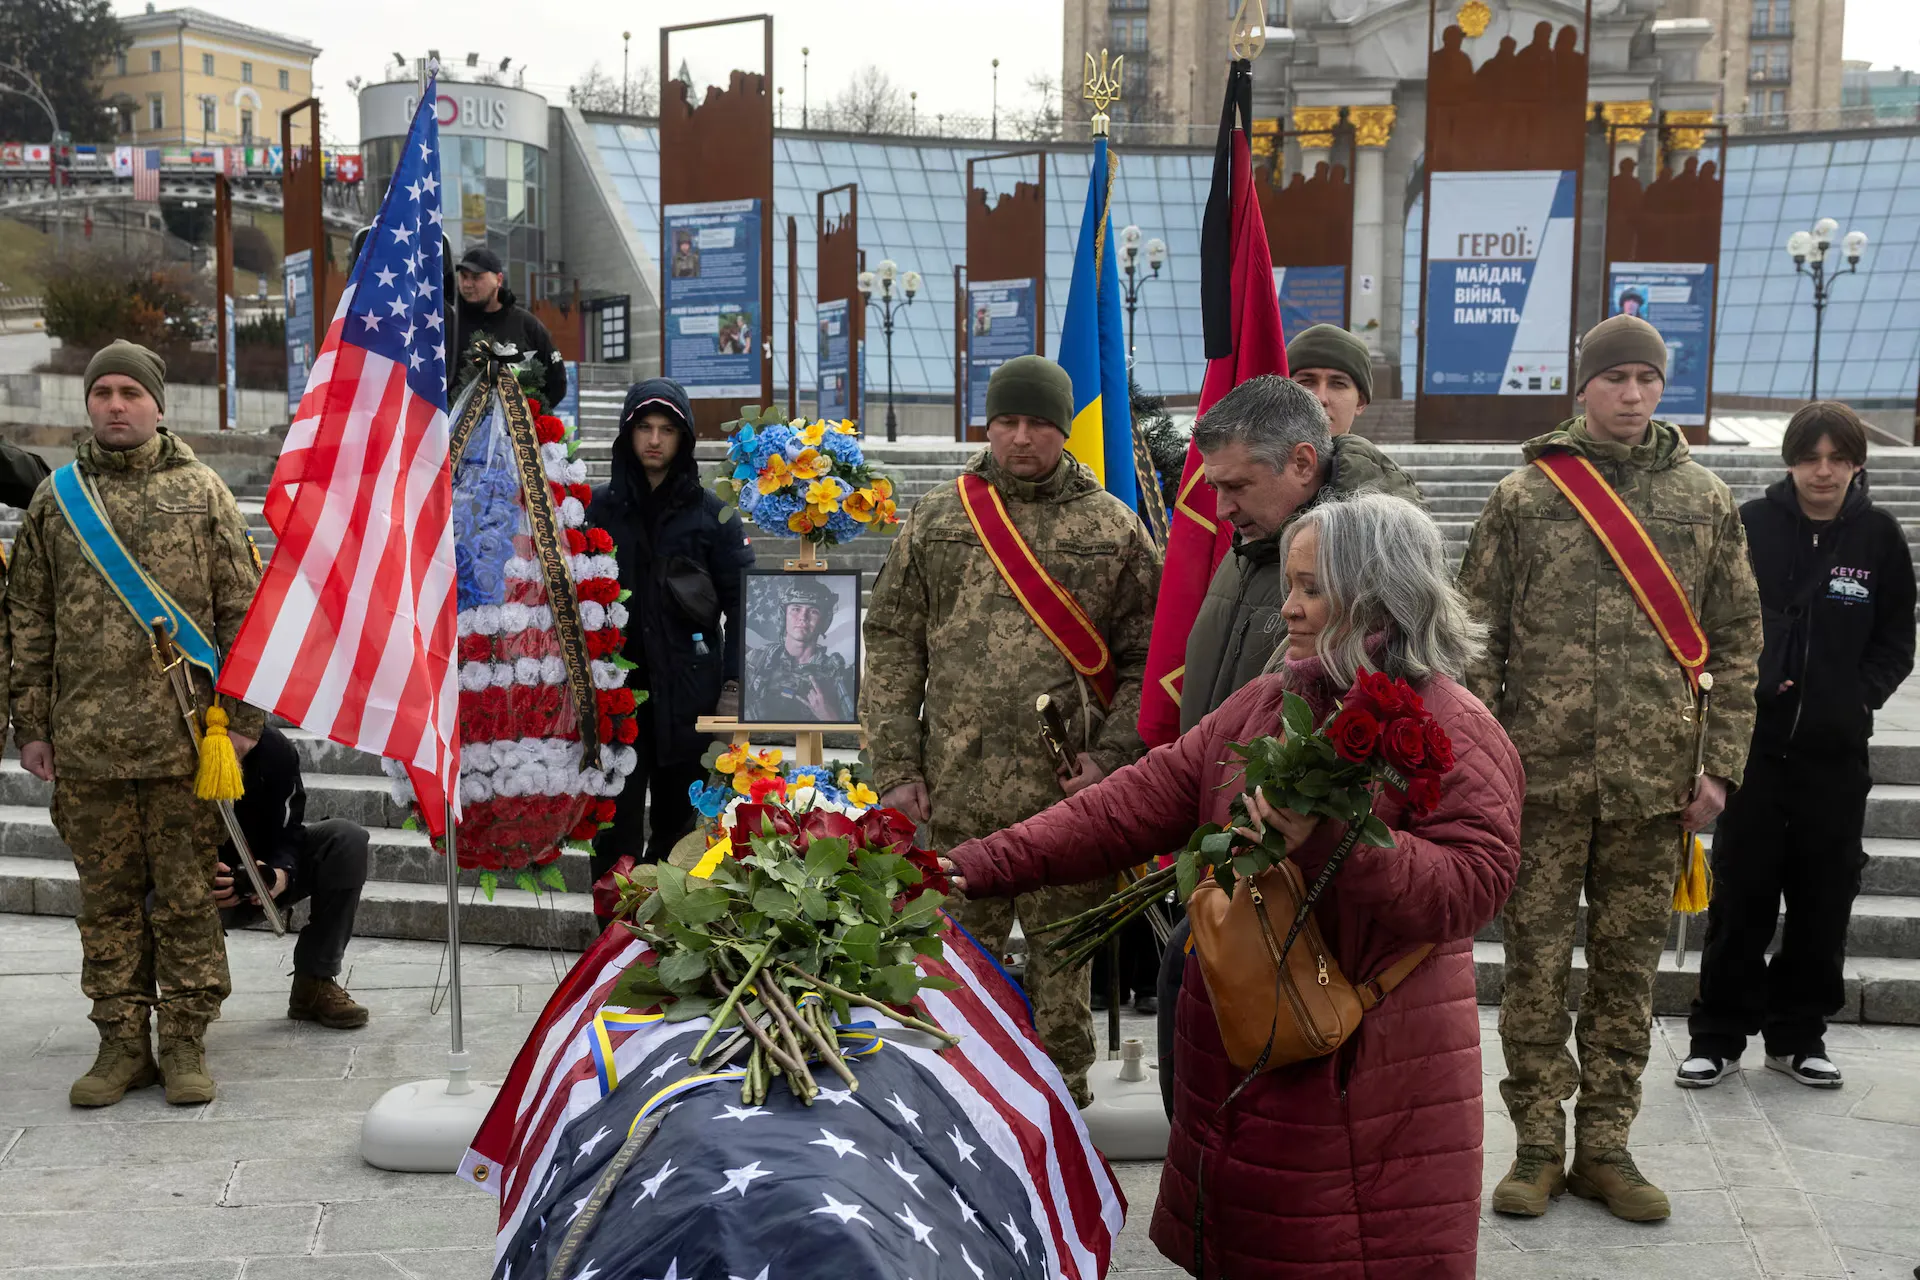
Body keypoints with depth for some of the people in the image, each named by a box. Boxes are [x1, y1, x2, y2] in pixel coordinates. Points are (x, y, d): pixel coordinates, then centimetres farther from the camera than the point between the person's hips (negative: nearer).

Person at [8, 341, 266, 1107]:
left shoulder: (200, 493, 5)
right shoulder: (54, 501, 11)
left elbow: (240, 611, 4)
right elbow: (28, 621, 13)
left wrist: (240, 718, -2)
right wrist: (31, 726, 8)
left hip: (183, 734, -2)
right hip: (84, 738, 2)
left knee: (186, 894, 3)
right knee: (107, 897, 8)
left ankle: (186, 1042, 13)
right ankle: (122, 1043, 17)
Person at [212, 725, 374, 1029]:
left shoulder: (274, 749, -17)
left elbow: (287, 833, -11)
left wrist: (281, 873, -34)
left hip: (263, 878, 3)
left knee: (346, 839, -21)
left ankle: (315, 984, -14)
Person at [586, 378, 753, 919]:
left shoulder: (711, 513, 5)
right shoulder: (598, 508, 7)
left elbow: (741, 600, 3)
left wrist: (733, 682, -5)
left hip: (687, 691, 0)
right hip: (615, 689, 0)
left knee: (677, 821, 9)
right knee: (616, 828, -4)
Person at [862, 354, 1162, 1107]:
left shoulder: (1115, 530, 5)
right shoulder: (936, 520, 8)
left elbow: (1146, 661, 4)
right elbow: (892, 647, 7)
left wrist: (1111, 758, -8)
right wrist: (895, 767, 0)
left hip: (1069, 794, -1)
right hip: (954, 792, 1)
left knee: (1062, 961, 7)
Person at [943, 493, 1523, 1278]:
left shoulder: (1455, 732, -11)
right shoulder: (1264, 705, 9)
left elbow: (1470, 885, -20)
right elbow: (1139, 802, 4)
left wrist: (1328, 838, -32)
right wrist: (980, 866, -4)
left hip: (1367, 1081, -6)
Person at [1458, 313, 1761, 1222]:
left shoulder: (1704, 500, 6)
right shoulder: (1524, 497, 1)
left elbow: (1735, 640, 8)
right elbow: (1475, 636, 2)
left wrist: (1721, 764, 2)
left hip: (1655, 781, 2)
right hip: (1543, 773, -1)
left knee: (1628, 968, 9)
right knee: (1536, 966, 4)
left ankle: (1605, 1146, 21)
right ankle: (1537, 1146, 15)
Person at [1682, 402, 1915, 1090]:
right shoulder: (1750, 525, -3)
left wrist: (1860, 697, -6)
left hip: (1835, 750, 2)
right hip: (1754, 740, -2)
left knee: (1824, 895, 8)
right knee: (1741, 892, 3)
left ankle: (1799, 1032, 23)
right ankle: (1719, 1033, 14)